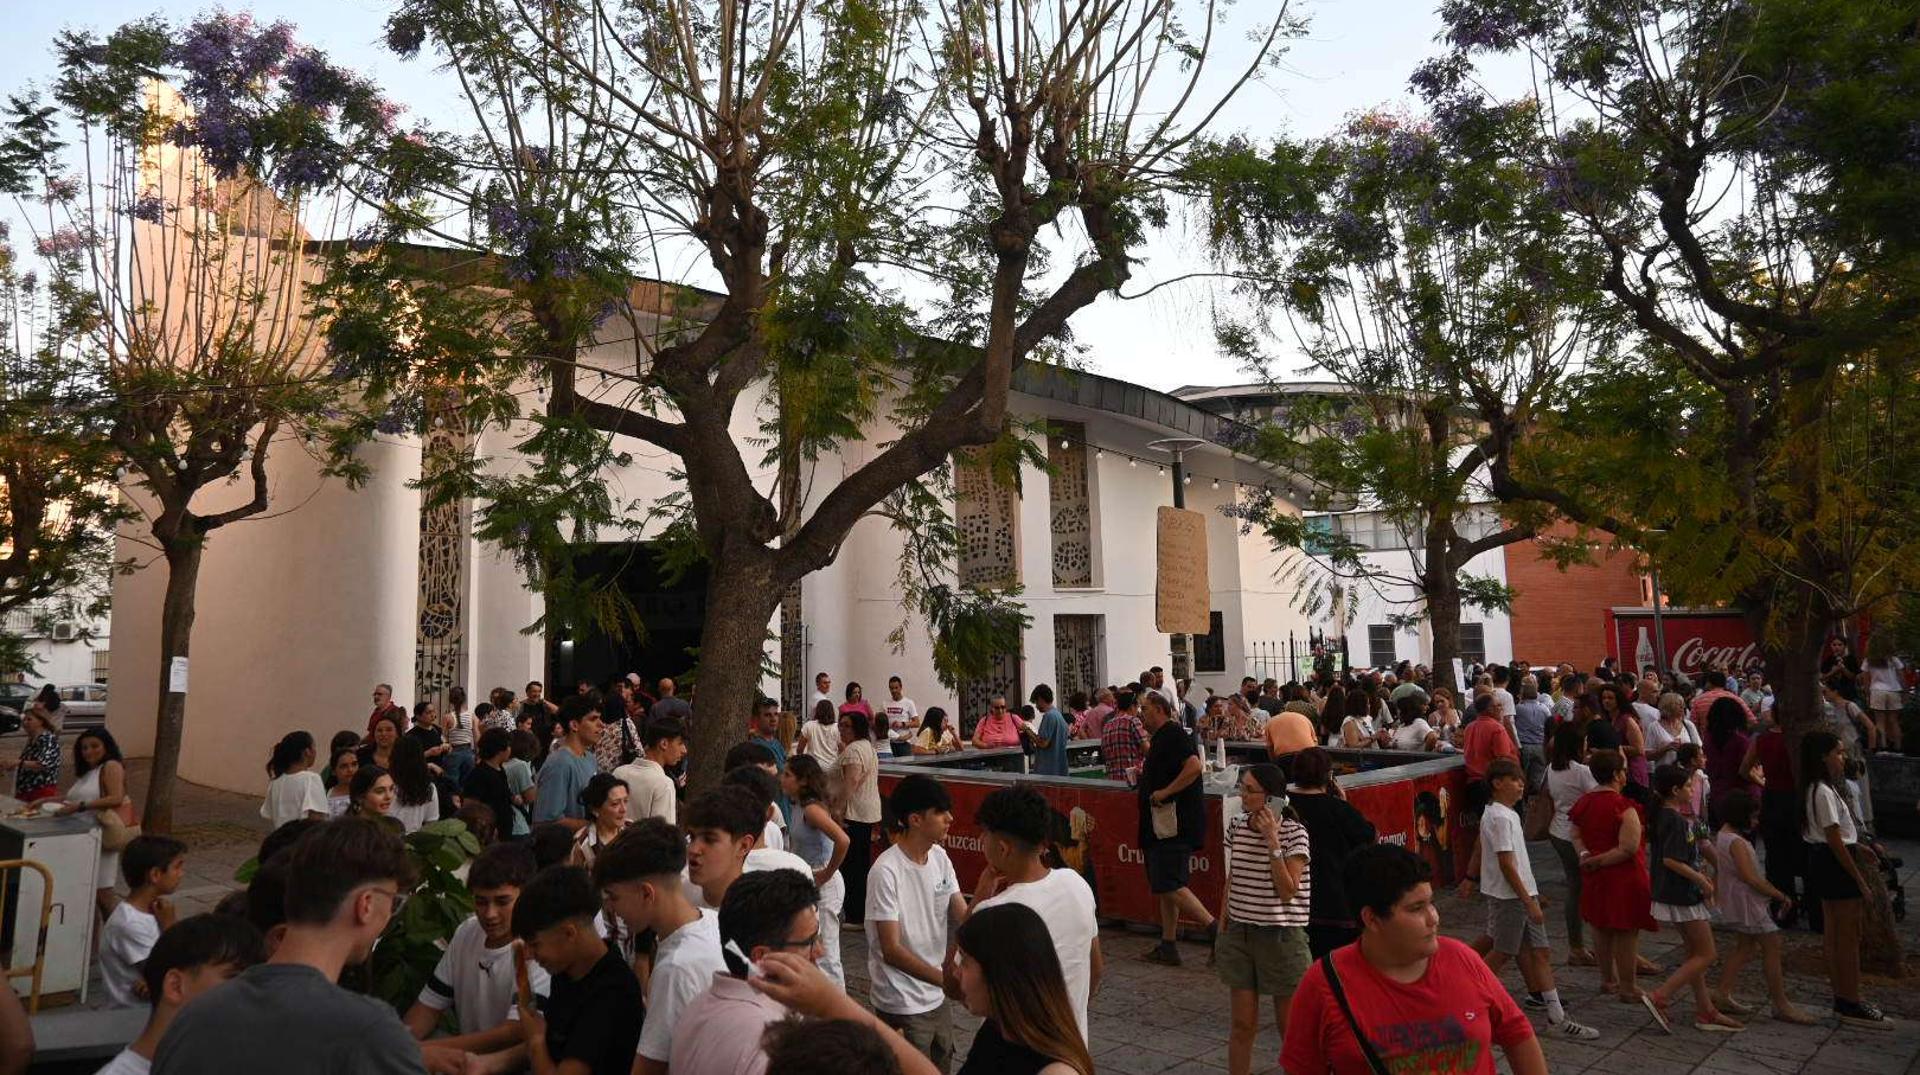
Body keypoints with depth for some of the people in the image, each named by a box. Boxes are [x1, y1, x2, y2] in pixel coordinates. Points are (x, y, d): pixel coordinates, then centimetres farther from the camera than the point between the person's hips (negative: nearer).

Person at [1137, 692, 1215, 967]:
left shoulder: (1173, 735, -14)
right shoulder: (1160, 738, 18)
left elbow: (1195, 766, -29)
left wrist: (1165, 792, -25)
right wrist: (1144, 775, 15)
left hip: (1175, 825, -11)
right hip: (1161, 827, 11)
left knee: (1169, 885, -13)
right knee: (1163, 887, 13)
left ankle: (1215, 929, -8)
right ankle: (1167, 947, 18)